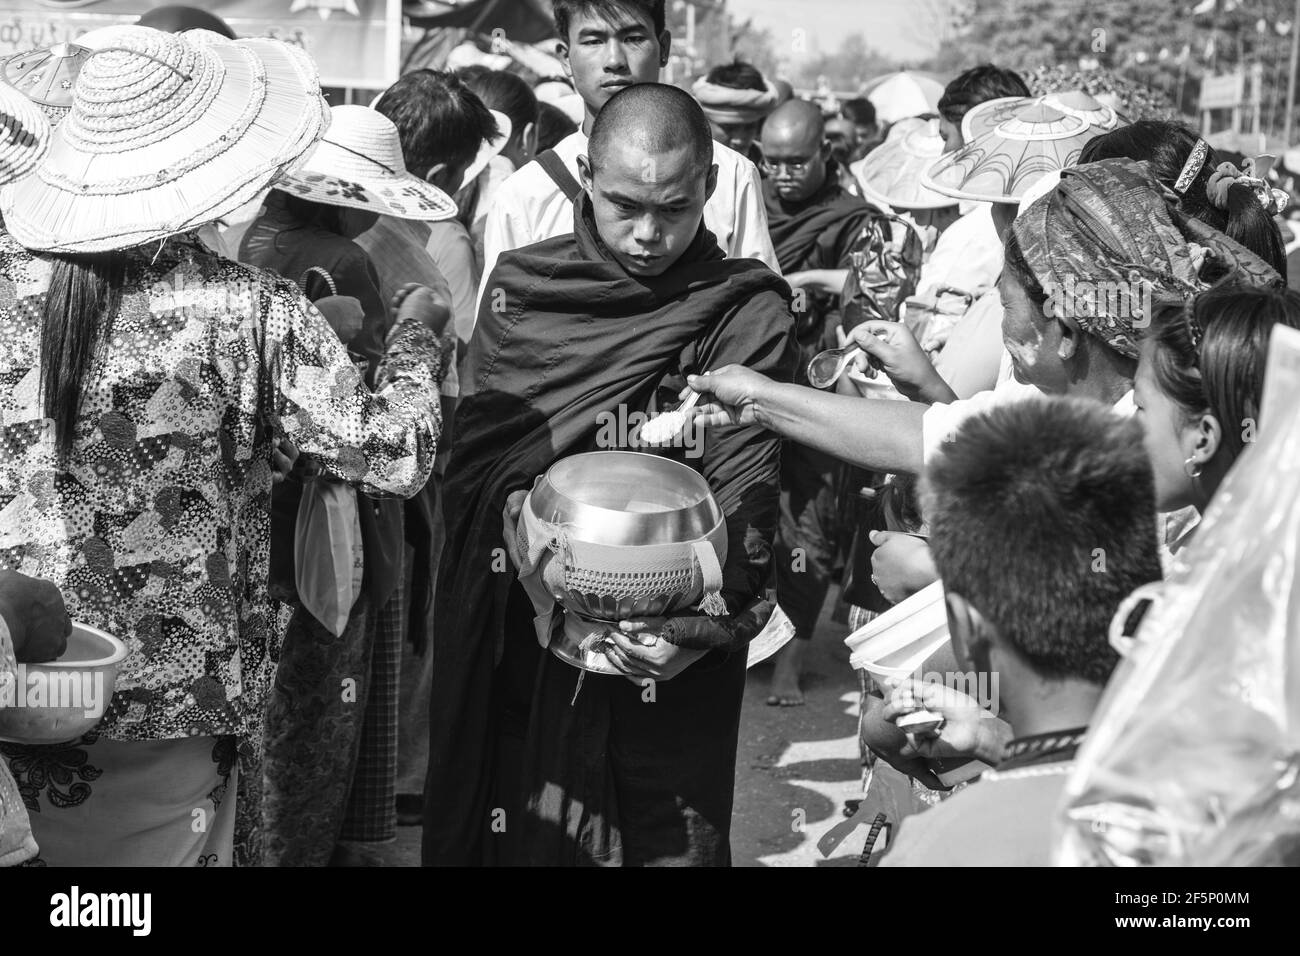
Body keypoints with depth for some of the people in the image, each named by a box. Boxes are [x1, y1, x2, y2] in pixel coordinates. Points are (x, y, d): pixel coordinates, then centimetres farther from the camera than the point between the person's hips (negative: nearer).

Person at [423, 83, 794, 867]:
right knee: (510, 832, 10)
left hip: (671, 659, -2)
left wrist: (699, 621, -26)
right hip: (523, 637, 2)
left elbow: (747, 492, -12)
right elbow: (481, 452, 0)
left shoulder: (745, 310, -4)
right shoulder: (523, 288, 4)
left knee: (669, 838, 4)